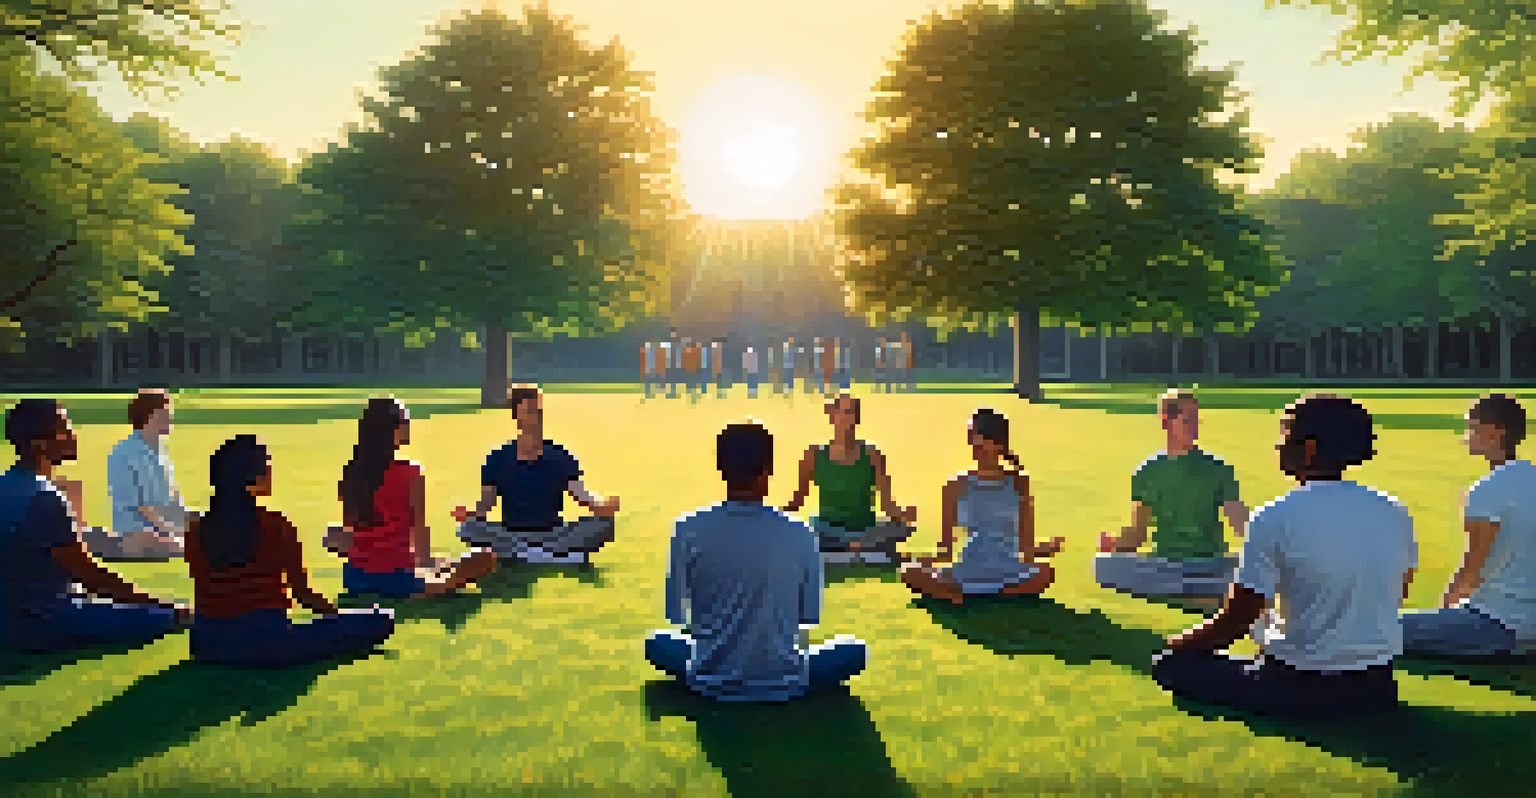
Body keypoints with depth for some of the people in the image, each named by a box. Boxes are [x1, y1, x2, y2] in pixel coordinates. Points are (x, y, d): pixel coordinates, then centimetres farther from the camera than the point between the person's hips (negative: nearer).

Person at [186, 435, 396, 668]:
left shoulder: (196, 531, 1)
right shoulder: (276, 527, -11)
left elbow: (200, 600, 10)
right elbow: (303, 594, -5)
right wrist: (337, 613, 15)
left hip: (208, 644, 4)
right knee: (380, 622, 4)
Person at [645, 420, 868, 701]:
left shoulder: (688, 530, -12)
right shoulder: (800, 535, -12)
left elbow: (675, 614, -3)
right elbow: (811, 615, -1)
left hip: (711, 684, 1)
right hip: (784, 686, -1)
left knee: (657, 641, 29)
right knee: (856, 649, 22)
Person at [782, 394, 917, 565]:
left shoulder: (872, 455, -3)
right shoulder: (815, 455, -2)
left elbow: (887, 503, -3)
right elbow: (797, 500, 5)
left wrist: (904, 516, -18)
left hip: (865, 538, 0)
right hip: (828, 540, 0)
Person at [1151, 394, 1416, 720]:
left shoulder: (1275, 518, -18)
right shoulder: (1395, 514, -1)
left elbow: (1235, 620, -14)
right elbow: (1398, 596, 14)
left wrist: (1176, 645, 3)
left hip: (1301, 690, -6)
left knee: (1170, 663, 8)